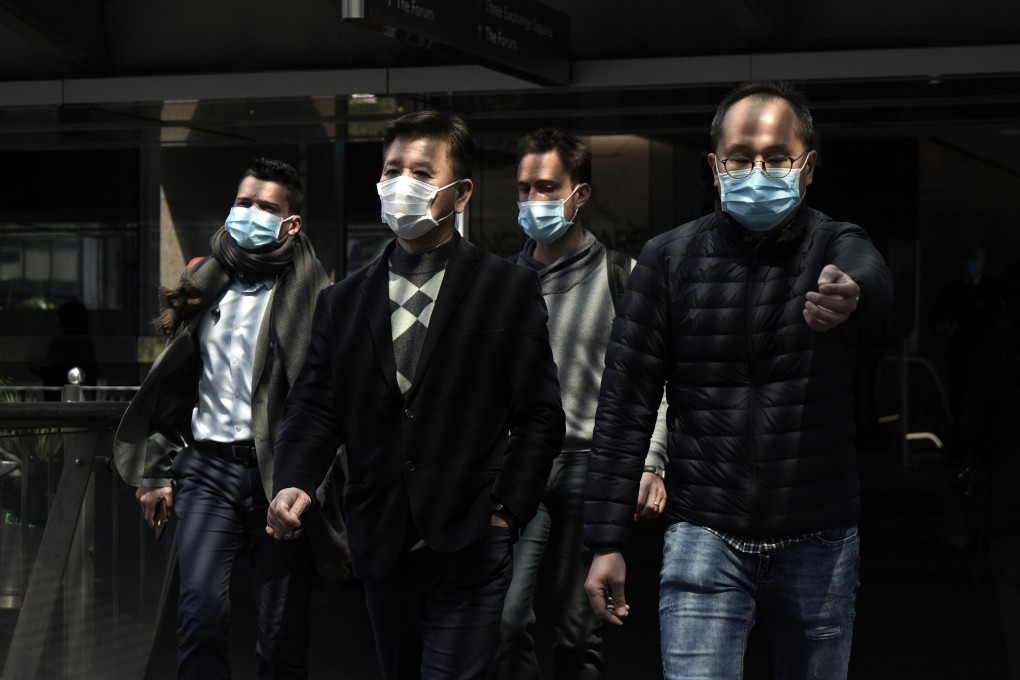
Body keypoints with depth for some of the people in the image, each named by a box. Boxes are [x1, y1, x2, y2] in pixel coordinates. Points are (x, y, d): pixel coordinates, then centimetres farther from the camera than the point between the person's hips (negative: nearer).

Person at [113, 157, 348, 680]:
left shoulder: (311, 297, 0)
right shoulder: (203, 285, 14)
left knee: (282, 636, 1)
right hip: (207, 466, 3)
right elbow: (170, 386, 17)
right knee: (200, 615, -13)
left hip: (278, 472, -3)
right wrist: (154, 472, 12)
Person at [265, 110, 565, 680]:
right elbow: (316, 408, 7)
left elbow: (540, 415, 0)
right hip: (381, 547, 4)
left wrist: (506, 512, -8)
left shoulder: (509, 290, 2)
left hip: (468, 550, -4)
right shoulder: (344, 302, 12)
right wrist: (294, 483, -12)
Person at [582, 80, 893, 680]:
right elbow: (625, 405, 0)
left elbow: (878, 284, -27)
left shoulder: (839, 249, -1)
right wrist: (607, 542, -6)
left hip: (820, 545, 1)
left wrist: (850, 295, -53)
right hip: (705, 539, -1)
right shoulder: (669, 259, 0)